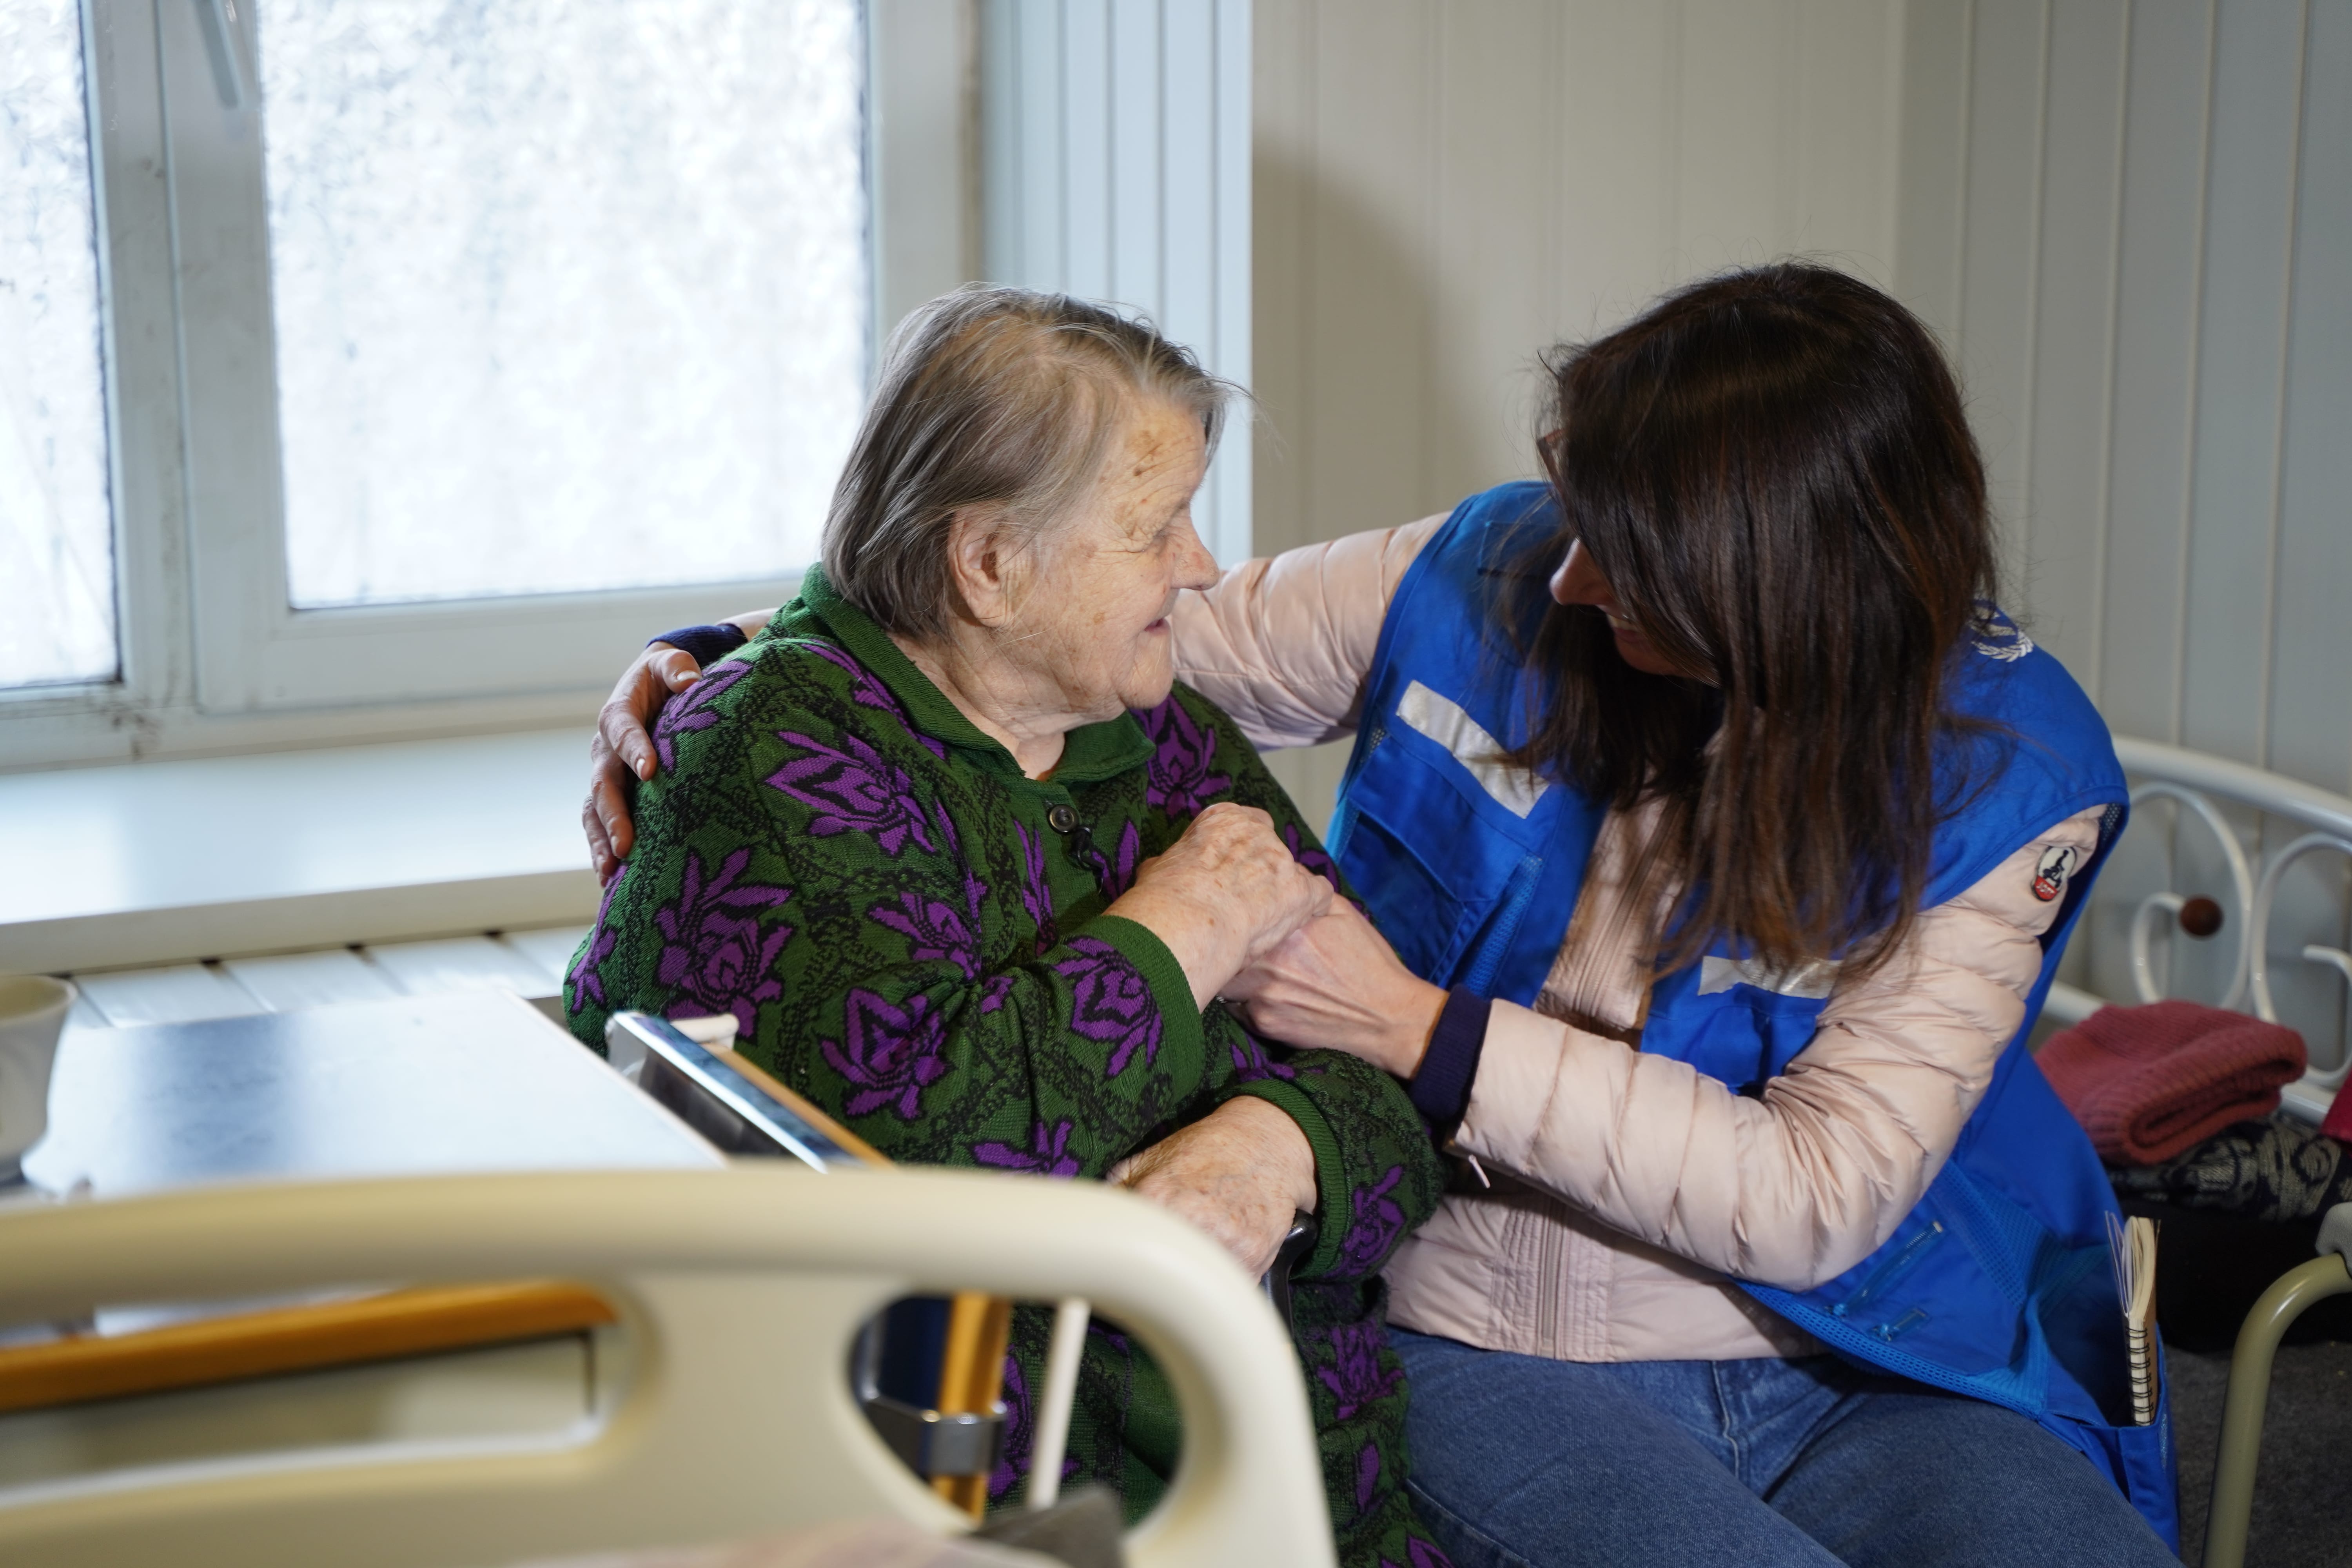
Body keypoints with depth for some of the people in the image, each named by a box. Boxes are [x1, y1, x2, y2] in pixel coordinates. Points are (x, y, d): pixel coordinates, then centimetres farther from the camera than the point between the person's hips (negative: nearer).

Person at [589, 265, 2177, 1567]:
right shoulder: (1488, 582, -3)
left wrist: (1420, 1032, -18)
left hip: (1878, 1373, 1)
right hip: (1499, 1360, 0)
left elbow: (1817, 1198, -15)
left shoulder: (2001, 771, -8)